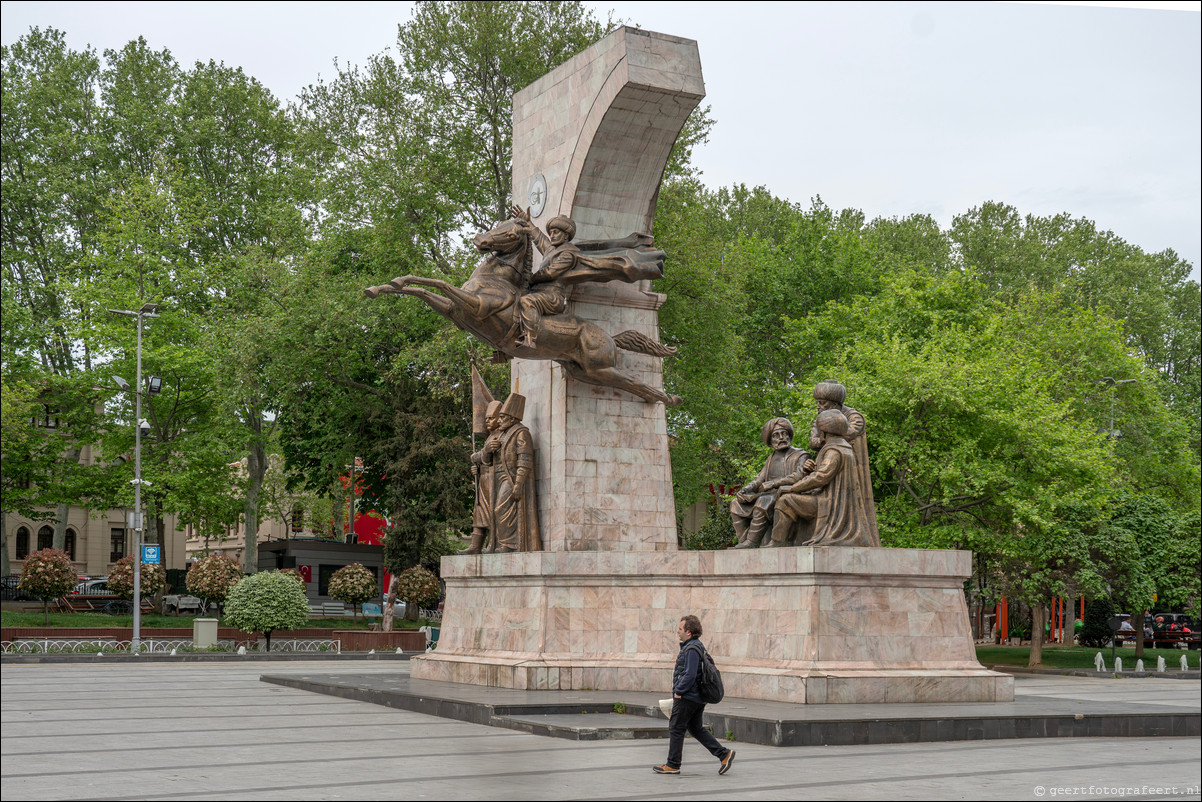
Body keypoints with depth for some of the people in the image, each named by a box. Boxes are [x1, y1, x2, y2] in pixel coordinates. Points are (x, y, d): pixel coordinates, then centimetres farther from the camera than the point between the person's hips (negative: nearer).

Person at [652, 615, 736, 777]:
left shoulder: (692, 649, -19)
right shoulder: (697, 646, 15)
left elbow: (690, 675, -25)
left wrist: (678, 691, -16)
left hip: (687, 697, -10)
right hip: (697, 698, 10)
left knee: (676, 728, -1)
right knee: (696, 728, 15)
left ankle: (673, 765, 6)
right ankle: (724, 754, 9)